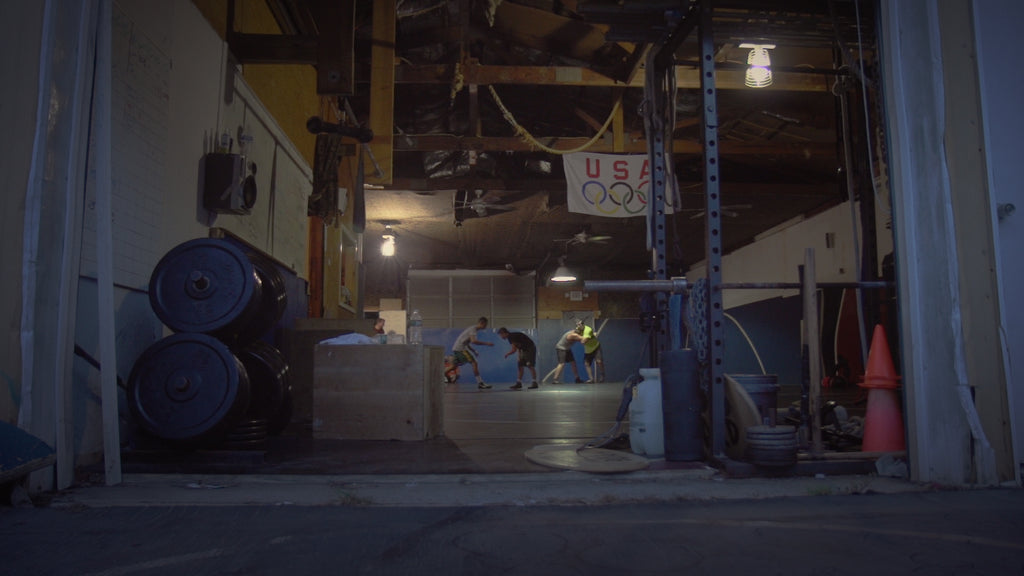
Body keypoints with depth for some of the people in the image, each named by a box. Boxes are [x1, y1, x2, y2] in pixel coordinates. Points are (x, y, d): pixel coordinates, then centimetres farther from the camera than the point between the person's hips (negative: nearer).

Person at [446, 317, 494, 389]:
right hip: (461, 348, -10)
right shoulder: (473, 329, -11)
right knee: (474, 363, -13)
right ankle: (480, 383, -15)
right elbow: (473, 341, -27)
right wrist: (487, 343, -23)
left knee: (454, 366, 18)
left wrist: (474, 351, 18)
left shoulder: (473, 329, 20)